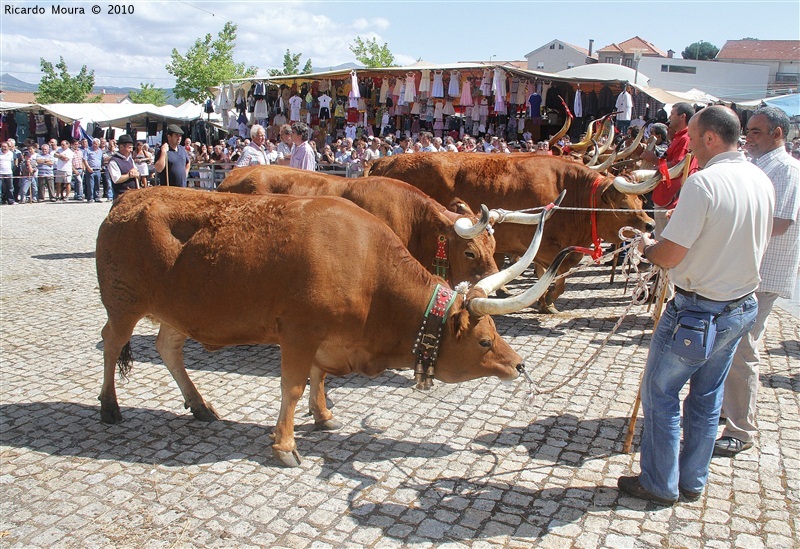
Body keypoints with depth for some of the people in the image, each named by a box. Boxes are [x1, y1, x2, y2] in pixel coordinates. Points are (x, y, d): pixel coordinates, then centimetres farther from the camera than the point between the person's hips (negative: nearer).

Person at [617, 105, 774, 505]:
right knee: (708, 398, 19)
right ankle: (693, 483, 32)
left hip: (696, 311, -8)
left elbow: (669, 256, -24)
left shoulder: (704, 182, -22)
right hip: (743, 307, 8)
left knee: (660, 392, 9)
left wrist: (647, 247, -2)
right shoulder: (763, 182, 4)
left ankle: (660, 484, 20)